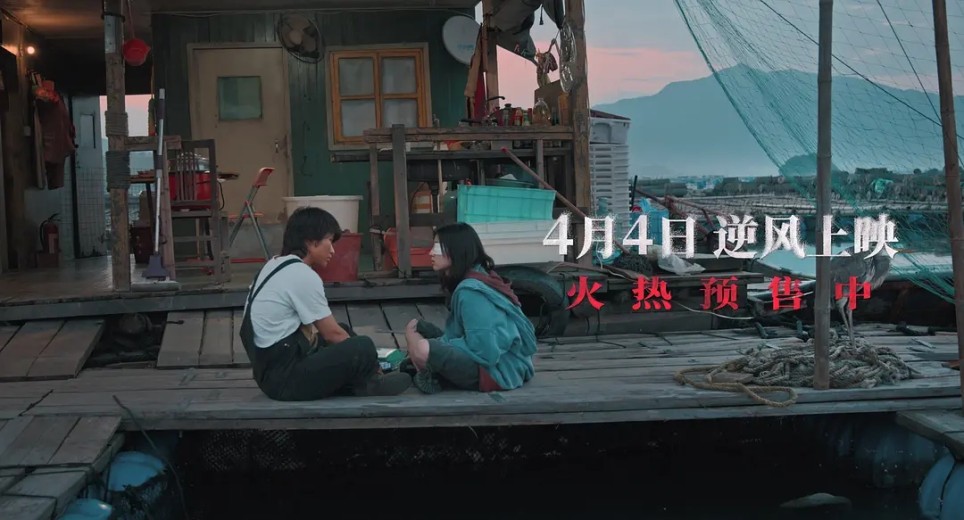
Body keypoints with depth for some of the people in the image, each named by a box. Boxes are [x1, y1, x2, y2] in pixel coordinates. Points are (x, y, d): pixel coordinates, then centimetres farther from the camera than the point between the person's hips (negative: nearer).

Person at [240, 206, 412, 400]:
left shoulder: (277, 265, 12)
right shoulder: (302, 275, -17)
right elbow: (332, 334, -11)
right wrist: (366, 355, 3)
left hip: (271, 367, 11)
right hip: (284, 378, -11)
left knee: (345, 331, 22)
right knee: (364, 349, -18)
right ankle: (369, 383, 9)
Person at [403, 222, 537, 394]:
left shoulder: (470, 291, -20)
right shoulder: (479, 277, 9)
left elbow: (484, 350, -24)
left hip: (497, 371, -10)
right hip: (487, 359, 10)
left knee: (423, 349, -30)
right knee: (415, 327, 12)